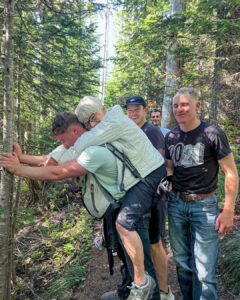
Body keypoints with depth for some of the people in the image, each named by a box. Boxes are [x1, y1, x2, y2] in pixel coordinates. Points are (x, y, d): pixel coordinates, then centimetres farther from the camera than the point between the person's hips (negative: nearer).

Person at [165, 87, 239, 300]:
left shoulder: (212, 133, -10)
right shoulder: (171, 137, 5)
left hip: (204, 205, -4)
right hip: (176, 204, 5)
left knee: (204, 271, 0)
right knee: (182, 262, 17)